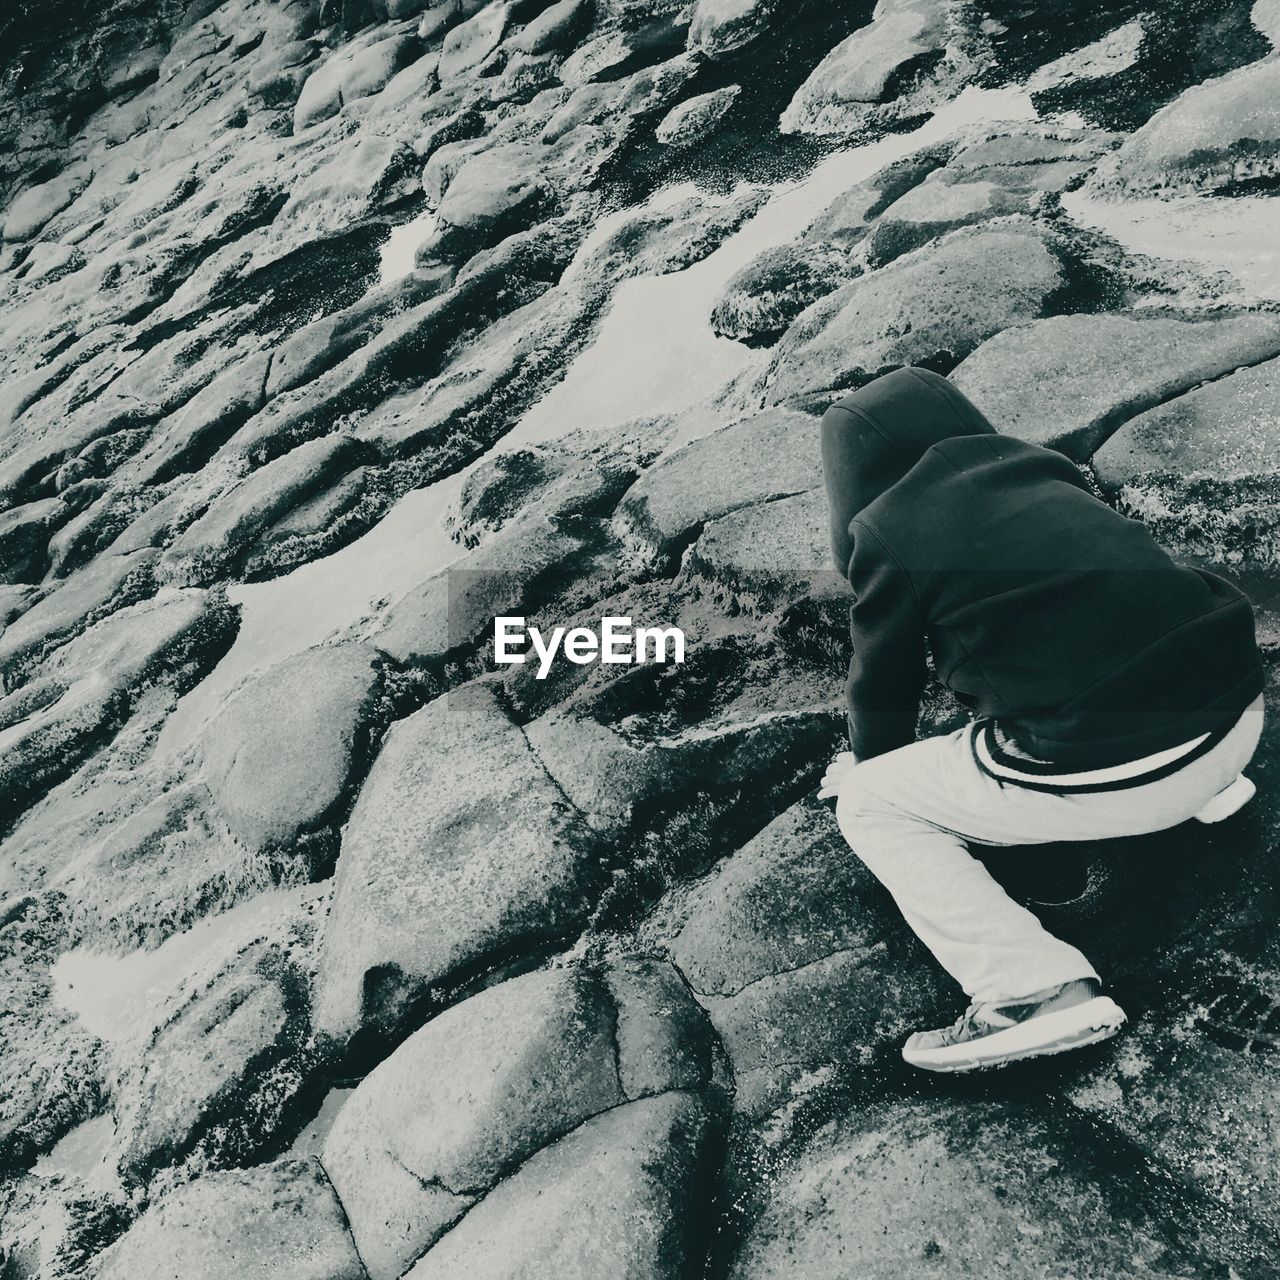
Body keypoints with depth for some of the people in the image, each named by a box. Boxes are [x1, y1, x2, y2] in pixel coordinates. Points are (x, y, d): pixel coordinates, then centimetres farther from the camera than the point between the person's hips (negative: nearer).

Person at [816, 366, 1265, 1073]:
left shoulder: (888, 532, -2)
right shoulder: (1036, 467, 16)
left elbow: (883, 681, 10)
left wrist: (871, 762, 33)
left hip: (1111, 773, -8)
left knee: (868, 805, 8)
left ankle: (1037, 989, -7)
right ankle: (1203, 789, 21)